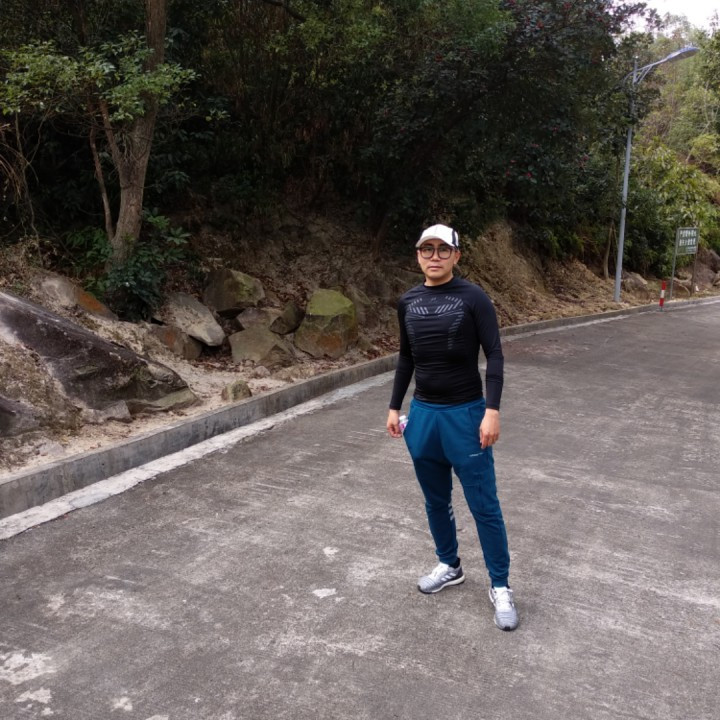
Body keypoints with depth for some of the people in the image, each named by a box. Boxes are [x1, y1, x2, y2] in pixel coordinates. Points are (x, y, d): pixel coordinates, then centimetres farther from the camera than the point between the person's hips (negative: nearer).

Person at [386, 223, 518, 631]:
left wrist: (492, 411, -18)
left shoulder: (473, 298, -8)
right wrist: (395, 407, 13)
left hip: (465, 413, -5)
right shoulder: (408, 303, 6)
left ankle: (501, 587, 14)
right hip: (422, 413, 5)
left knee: (484, 505, 1)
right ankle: (450, 567, 35)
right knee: (436, 500, 16)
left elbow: (494, 356, -10)